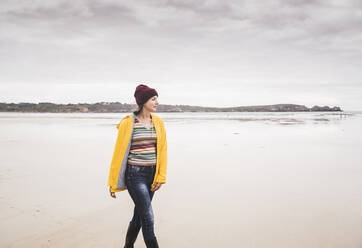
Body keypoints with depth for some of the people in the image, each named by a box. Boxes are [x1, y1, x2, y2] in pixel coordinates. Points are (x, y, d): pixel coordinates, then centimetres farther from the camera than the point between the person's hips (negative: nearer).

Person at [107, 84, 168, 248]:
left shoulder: (158, 122, 6)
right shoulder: (128, 123, -9)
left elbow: (162, 150, 8)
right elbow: (119, 152, -5)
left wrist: (161, 176, 1)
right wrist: (113, 183, -2)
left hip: (152, 174, 5)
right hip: (135, 175, -5)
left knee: (139, 214, 16)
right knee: (148, 218, -5)